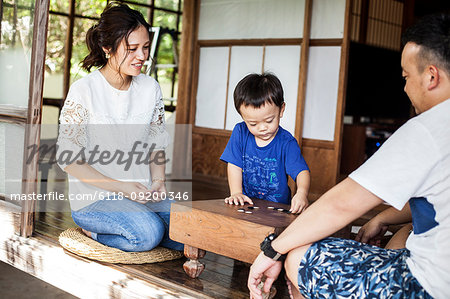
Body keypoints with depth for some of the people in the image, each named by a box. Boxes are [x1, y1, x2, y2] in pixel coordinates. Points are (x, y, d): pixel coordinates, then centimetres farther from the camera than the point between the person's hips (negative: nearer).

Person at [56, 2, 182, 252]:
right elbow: (68, 159, -10)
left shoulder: (151, 88, 6)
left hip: (141, 194, 6)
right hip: (93, 197, -5)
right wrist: (122, 187, -19)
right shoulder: (83, 91, -10)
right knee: (149, 233, -31)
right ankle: (92, 227, 0)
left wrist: (158, 181, -7)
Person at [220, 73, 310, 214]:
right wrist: (236, 193, -11)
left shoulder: (286, 142, -9)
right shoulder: (240, 132, 0)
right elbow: (234, 165, 1)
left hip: (278, 206, 0)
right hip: (247, 203, 1)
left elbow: (301, 170, -18)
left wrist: (302, 192, -39)